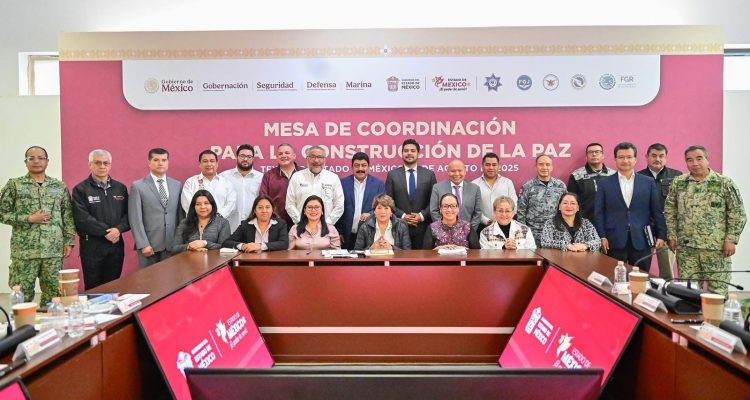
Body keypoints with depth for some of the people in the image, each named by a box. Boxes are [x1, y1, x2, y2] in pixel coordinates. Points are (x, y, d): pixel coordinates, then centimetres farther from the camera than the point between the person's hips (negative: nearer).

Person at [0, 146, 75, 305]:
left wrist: (69, 241, 3)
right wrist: (29, 219, -11)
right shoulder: (14, 185, 3)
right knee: (23, 295, 2)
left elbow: (68, 215, 9)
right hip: (24, 251, -2)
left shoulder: (59, 186, 9)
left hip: (54, 250, 2)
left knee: (54, 294, 7)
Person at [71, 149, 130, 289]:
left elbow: (128, 214, 5)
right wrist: (106, 231, -14)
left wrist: (119, 229, -13)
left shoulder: (121, 188, 11)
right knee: (93, 288, 4)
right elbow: (82, 218, -10)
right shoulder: (80, 189, -1)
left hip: (116, 244, 3)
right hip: (91, 245, -3)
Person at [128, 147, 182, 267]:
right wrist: (143, 245, -12)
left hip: (172, 244, 3)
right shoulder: (138, 186, -1)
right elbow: (135, 218, -6)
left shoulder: (177, 185, 10)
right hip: (149, 245, -3)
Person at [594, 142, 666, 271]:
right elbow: (599, 213, 2)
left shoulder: (648, 182, 8)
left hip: (641, 241, 1)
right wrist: (602, 237, -5)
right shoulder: (604, 183, 4)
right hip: (614, 242, -1)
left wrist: (661, 235, 4)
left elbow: (657, 212, 9)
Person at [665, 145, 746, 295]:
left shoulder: (725, 183, -1)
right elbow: (670, 211, 11)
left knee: (717, 290, 2)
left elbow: (738, 214, -1)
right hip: (686, 247, 2)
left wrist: (731, 239, -8)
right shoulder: (678, 183, 6)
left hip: (716, 247, -2)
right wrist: (672, 236, 5)